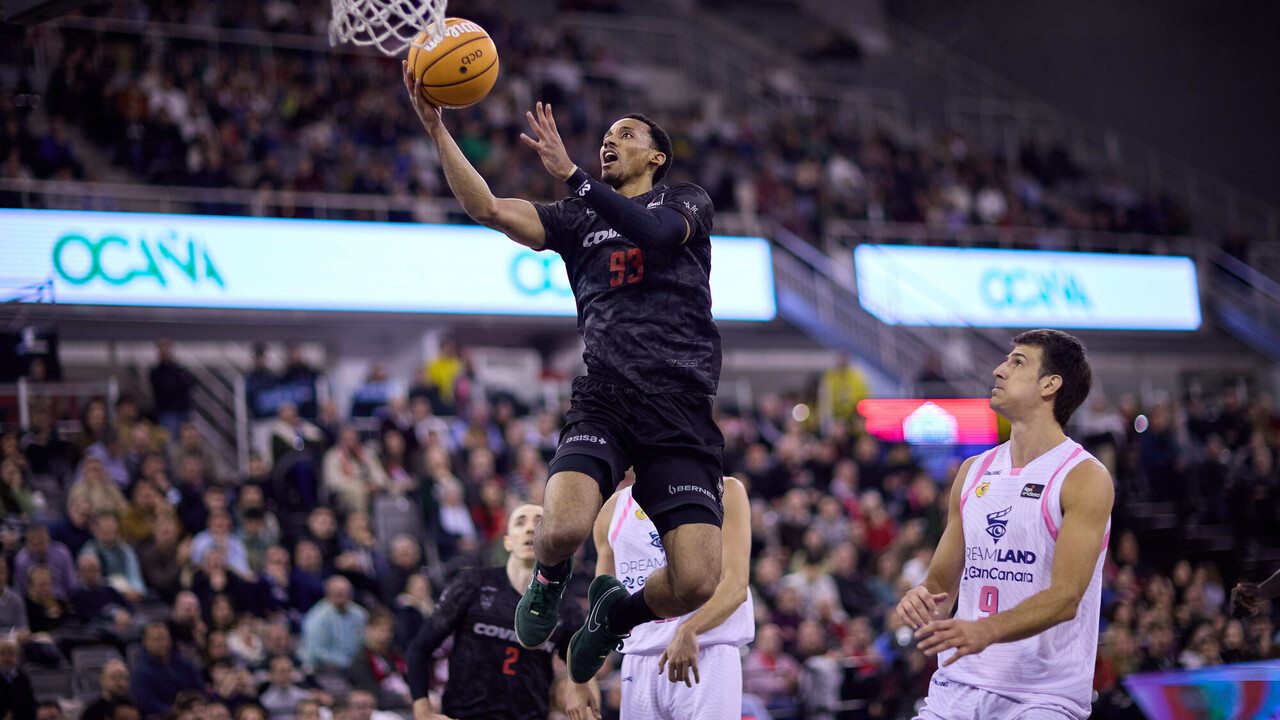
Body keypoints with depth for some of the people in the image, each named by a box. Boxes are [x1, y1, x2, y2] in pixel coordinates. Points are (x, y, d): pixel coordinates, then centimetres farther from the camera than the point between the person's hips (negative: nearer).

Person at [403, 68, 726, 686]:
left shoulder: (686, 201, 17)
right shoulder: (579, 219, 23)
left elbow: (657, 233, -7)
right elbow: (486, 207, 8)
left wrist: (571, 172, -11)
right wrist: (435, 127, -1)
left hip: (682, 408, -1)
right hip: (604, 398, 1)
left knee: (694, 584, -16)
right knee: (562, 529, -29)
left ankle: (617, 612, 19)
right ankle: (550, 580, 10)